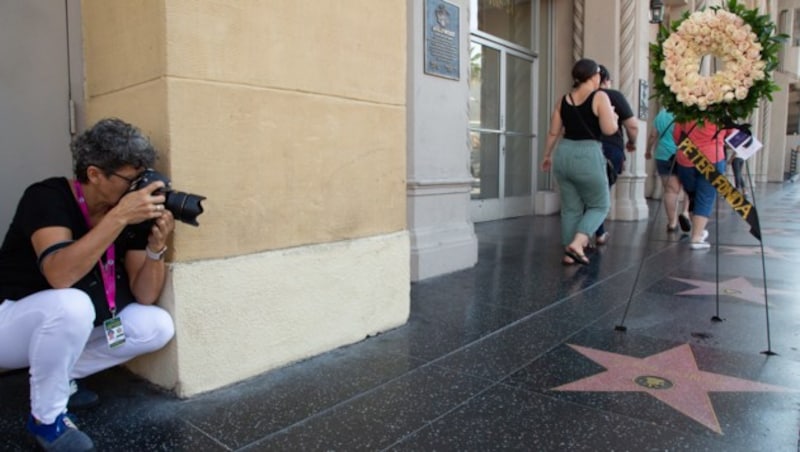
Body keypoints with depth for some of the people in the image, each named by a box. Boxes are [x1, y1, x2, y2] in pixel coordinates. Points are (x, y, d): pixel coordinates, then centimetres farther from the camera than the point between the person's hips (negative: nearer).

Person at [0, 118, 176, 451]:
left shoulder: (132, 215, -9)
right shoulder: (47, 197, -23)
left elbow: (144, 296, -12)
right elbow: (60, 276, -40)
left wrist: (156, 246, -28)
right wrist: (119, 216, -43)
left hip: (73, 328, 6)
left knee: (158, 326, -11)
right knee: (71, 305, -37)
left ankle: (59, 376, 6)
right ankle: (46, 417, -13)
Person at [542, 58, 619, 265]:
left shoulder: (564, 100, 10)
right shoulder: (600, 97, -5)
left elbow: (553, 132, 11)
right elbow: (609, 129, -12)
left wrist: (547, 156, 23)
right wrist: (613, 117, 10)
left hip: (564, 154, 5)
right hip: (588, 156, -5)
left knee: (570, 207, 13)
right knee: (600, 205, 11)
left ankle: (569, 253, 15)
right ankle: (576, 244, -8)